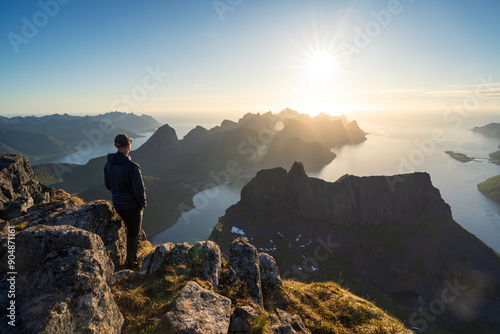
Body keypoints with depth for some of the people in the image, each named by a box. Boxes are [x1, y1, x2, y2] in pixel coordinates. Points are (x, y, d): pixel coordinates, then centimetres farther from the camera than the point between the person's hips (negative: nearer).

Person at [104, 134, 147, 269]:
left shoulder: (108, 164, -6)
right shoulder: (132, 167, -28)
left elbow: (108, 185, 7)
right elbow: (139, 190, -24)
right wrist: (142, 204, -6)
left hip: (117, 205, 6)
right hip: (132, 207, -6)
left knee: (130, 231, 28)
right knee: (132, 235, 14)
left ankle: (132, 256, 44)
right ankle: (131, 264, 31)